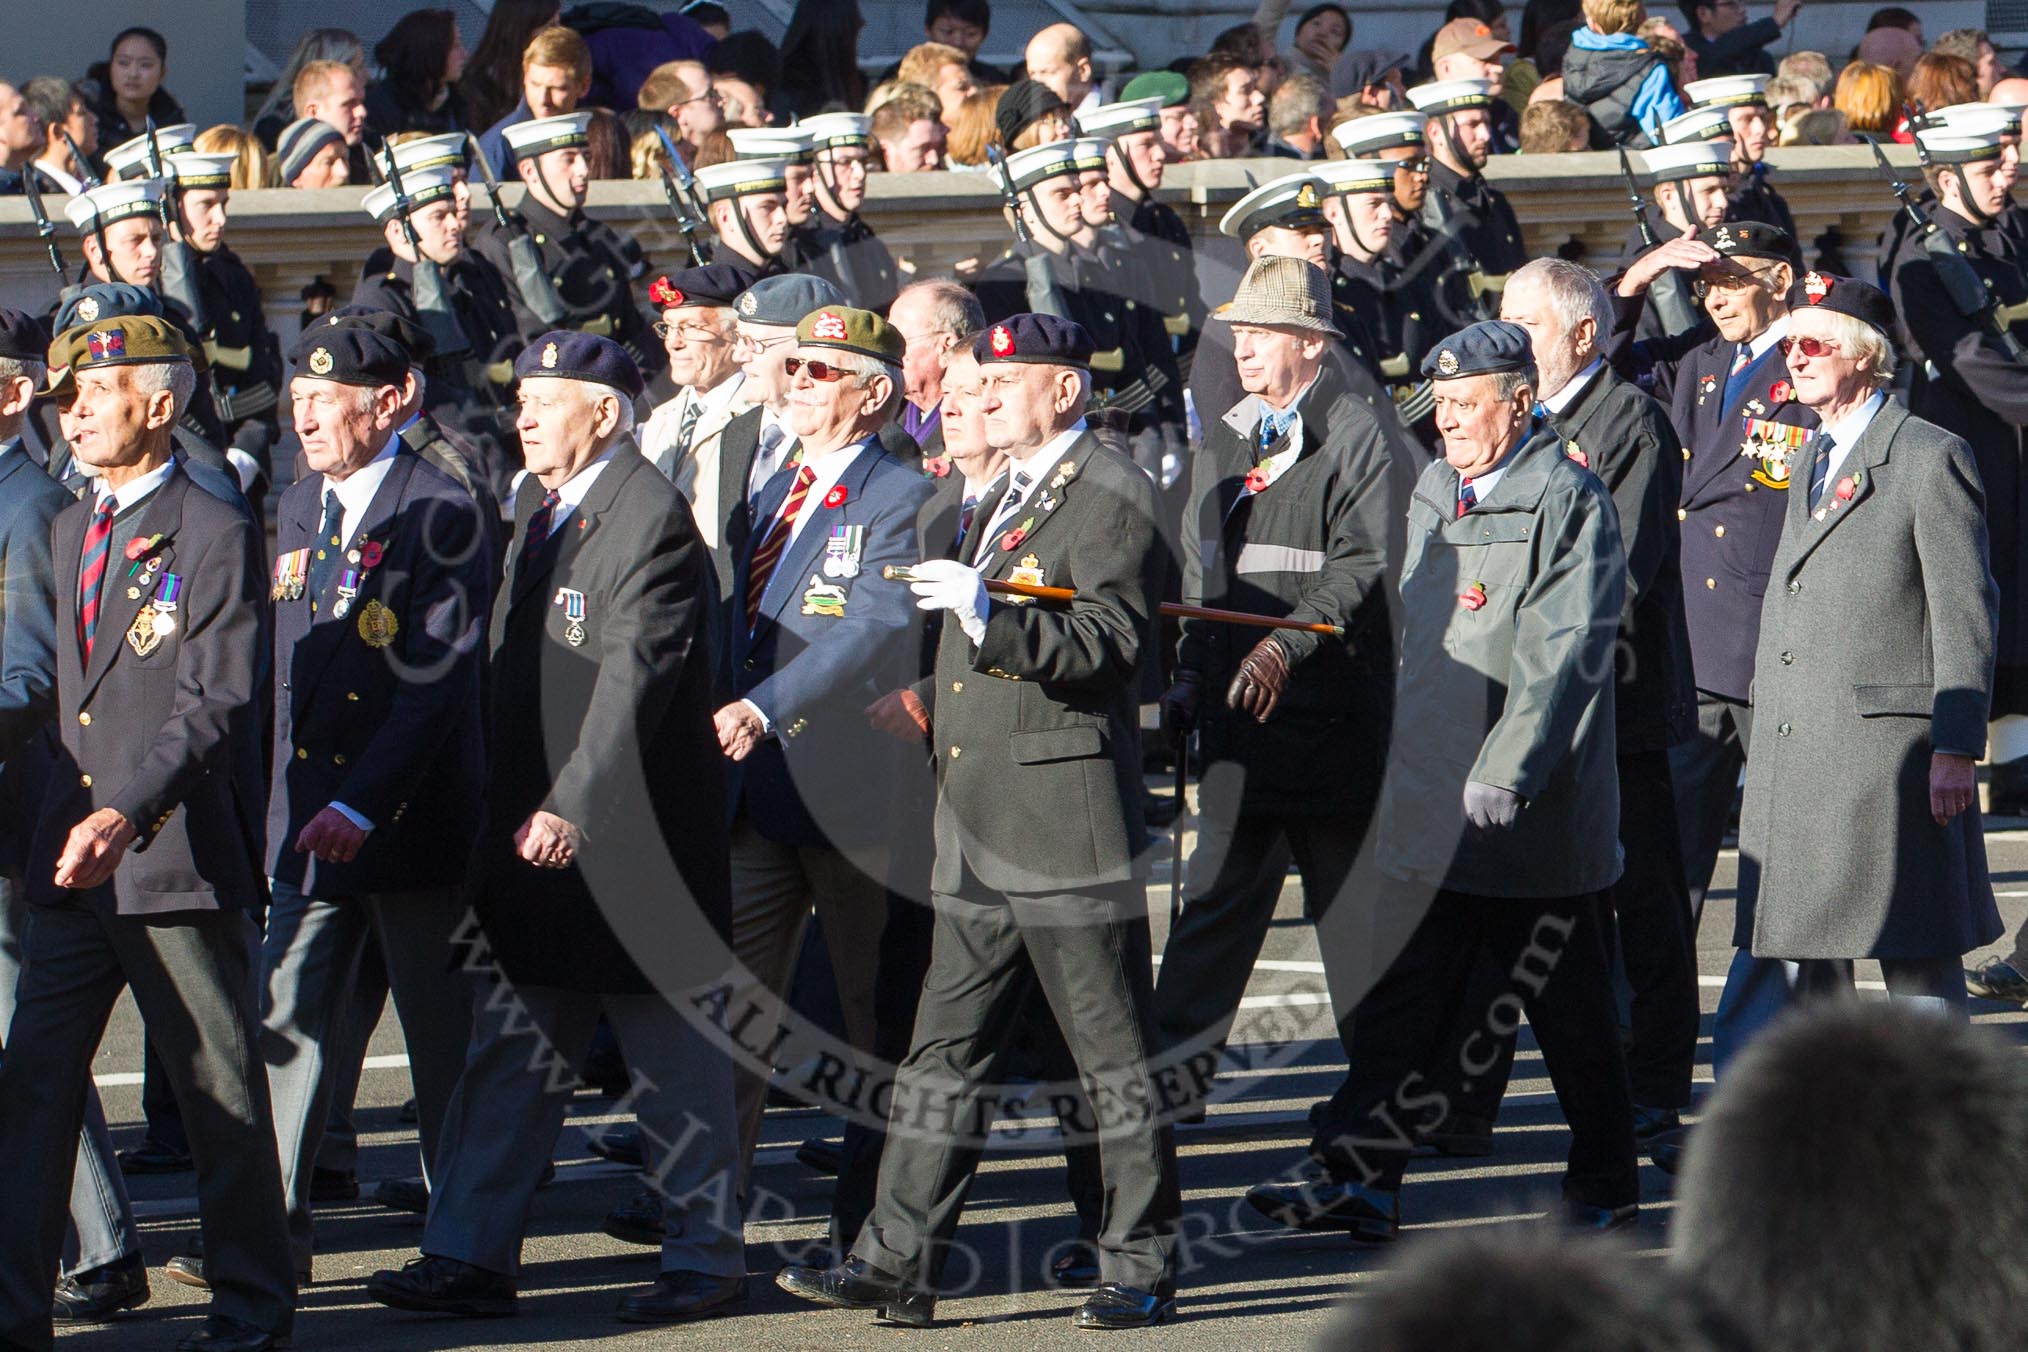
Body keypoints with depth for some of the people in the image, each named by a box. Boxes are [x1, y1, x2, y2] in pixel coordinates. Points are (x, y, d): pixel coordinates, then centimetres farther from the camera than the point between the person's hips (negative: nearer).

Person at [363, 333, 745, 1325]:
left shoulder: (650, 516, -14)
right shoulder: (538, 505, 14)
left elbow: (636, 675, -21)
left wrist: (575, 806, -25)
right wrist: (512, 808, 13)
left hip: (630, 835, -9)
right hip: (537, 829, 9)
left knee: (672, 1052, 2)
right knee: (512, 1048, 9)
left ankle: (706, 1259, 10)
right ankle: (471, 1256, 12)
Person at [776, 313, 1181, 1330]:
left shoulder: (1108, 493, -8)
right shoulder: (1005, 499, 22)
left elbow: (1114, 642, -20)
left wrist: (988, 616, -28)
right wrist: (932, 701, 19)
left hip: (1067, 817, -9)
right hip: (980, 826, 9)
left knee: (1116, 1061, -1)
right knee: (944, 1055, 7)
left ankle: (1139, 1270, 5)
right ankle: (897, 1263, 8)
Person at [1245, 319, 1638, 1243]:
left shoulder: (1568, 502, -10)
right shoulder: (1431, 494, 15)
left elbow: (1566, 653, -17)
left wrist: (1508, 770, -23)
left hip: (1533, 812, -7)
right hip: (1432, 802, 7)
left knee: (1567, 1005, 4)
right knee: (1403, 988, 2)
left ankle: (1606, 1190, 16)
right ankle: (1357, 1177, 1)